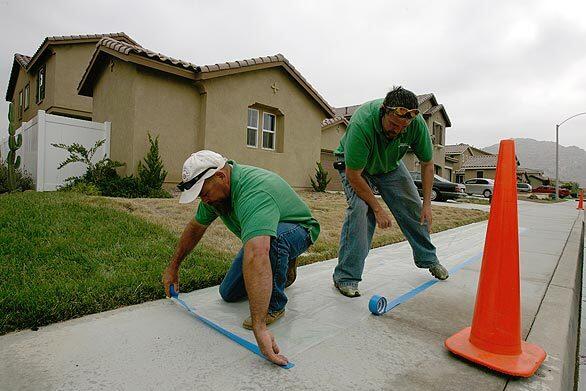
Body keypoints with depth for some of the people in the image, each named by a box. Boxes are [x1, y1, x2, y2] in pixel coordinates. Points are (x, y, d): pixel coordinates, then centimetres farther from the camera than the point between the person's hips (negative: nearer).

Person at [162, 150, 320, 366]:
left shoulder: (253, 193, -41)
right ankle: (282, 272, 24)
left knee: (274, 237, -42)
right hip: (259, 238, 8)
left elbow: (255, 256, -53)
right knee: (229, 294, 5)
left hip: (297, 230, -7)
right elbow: (195, 228, 5)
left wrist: (259, 328, -57)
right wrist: (173, 267, 11)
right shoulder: (215, 190, -11)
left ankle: (274, 305, -16)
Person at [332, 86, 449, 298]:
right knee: (360, 208, -28)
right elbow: (353, 175, -34)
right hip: (355, 165, -4)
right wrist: (378, 209, -27)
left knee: (414, 208, 5)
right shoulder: (361, 124, -40)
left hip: (390, 163, 5)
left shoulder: (417, 123, -25)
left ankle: (428, 259, 31)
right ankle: (345, 276, -17)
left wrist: (427, 204, -11)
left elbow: (427, 163, -10)